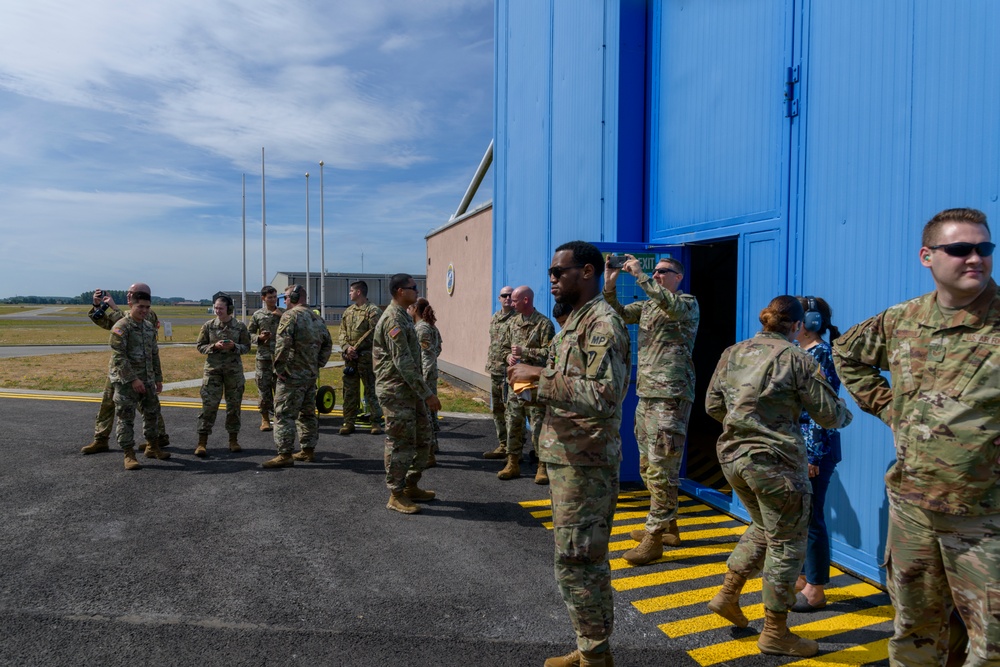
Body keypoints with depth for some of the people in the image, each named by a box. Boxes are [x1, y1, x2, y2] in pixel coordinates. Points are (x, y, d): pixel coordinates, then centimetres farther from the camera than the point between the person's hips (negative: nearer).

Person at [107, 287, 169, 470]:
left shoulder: (150, 327, 10)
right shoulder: (121, 327, -12)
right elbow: (119, 357, -18)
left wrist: (158, 378, 15)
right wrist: (133, 379, -21)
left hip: (147, 380, 7)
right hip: (125, 381, -7)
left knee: (152, 413, 15)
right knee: (126, 418, -1)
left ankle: (152, 447, 31)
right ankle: (129, 455, 6)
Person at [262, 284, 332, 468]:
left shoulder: (290, 315, -11)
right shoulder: (317, 318, 14)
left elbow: (282, 344, -21)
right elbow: (327, 344, 16)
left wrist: (279, 368, -14)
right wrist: (318, 364, 15)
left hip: (292, 375, -8)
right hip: (311, 375, 8)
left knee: (284, 414, -3)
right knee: (308, 413, 15)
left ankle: (285, 455, -3)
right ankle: (308, 450, 21)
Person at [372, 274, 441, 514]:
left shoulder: (403, 316, 14)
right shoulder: (393, 319, -17)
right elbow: (403, 362, -23)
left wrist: (424, 391, 21)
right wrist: (427, 393, -21)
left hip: (410, 390, 10)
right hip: (396, 392, -10)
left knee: (422, 439, 15)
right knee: (401, 444, -1)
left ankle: (411, 487, 26)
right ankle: (396, 495, 11)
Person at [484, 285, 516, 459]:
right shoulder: (495, 318, 15)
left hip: (508, 371, -8)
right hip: (494, 371, 9)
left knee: (510, 410, -5)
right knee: (497, 410, 15)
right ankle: (502, 446, 26)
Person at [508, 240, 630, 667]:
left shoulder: (602, 323, -15)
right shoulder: (577, 320, 15)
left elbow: (606, 394, -26)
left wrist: (542, 377, -22)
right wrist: (535, 379, 2)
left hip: (584, 461, -10)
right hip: (567, 456, 10)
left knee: (576, 560, -2)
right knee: (585, 558, 17)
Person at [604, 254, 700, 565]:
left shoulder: (688, 304, -3)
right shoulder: (647, 305, 18)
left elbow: (671, 305, -25)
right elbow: (618, 313, 6)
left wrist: (639, 275, -23)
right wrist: (609, 284, -8)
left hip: (671, 397, -8)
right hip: (646, 394, 8)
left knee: (662, 469, -7)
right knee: (648, 466, 14)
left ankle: (654, 538, -2)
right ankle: (667, 526, 28)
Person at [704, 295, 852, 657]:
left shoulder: (732, 353, 5)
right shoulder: (798, 359, -10)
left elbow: (712, 405, 9)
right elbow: (830, 414, -5)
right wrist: (846, 413, 17)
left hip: (733, 457, 6)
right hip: (776, 462, -6)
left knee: (763, 528, 26)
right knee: (787, 544, 9)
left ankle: (728, 594, 26)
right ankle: (775, 632, 19)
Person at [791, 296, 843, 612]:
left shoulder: (822, 354, -15)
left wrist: (813, 455, -20)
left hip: (815, 448, -9)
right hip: (793, 445, 9)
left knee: (811, 517, 1)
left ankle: (815, 590, 15)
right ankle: (802, 577, 31)